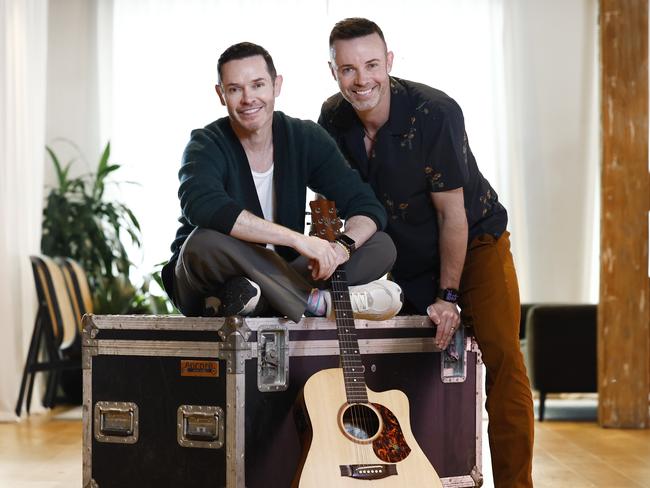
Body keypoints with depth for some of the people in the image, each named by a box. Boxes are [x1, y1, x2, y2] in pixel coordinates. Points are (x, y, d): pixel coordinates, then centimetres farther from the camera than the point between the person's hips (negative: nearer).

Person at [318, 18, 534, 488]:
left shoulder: (435, 113, -26)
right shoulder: (333, 119, -10)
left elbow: (452, 212, -21)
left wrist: (448, 296, -20)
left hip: (474, 242, -5)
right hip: (406, 256, 5)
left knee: (501, 352, -20)